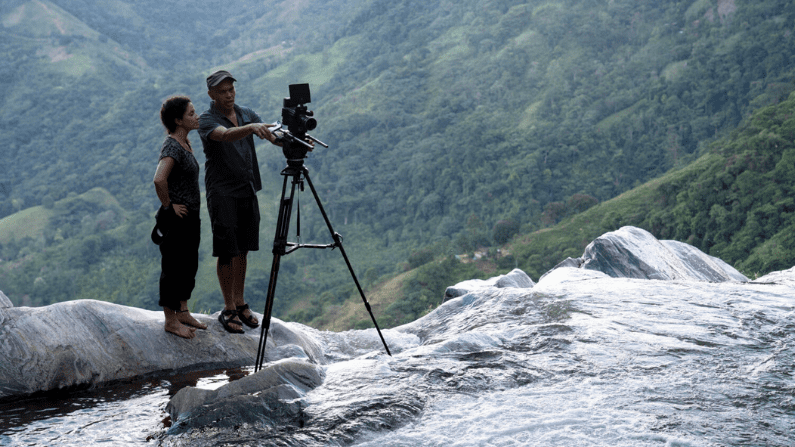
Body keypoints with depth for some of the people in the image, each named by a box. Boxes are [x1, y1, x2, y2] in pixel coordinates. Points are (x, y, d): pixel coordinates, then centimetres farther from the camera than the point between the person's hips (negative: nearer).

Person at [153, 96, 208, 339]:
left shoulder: (185, 143, 10)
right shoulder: (172, 146, -20)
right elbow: (159, 179, -34)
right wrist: (168, 205, -21)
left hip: (191, 216, 10)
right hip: (176, 218, -10)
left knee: (189, 266, 18)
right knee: (174, 267, 1)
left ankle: (183, 313, 30)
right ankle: (171, 321, 11)